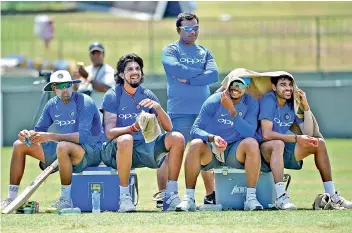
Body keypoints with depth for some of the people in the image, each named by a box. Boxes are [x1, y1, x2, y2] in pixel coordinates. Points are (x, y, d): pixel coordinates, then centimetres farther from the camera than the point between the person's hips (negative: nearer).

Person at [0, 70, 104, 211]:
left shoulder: (83, 102, -17)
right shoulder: (52, 104, 5)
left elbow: (83, 136, -28)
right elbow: (39, 130, 12)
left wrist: (50, 136, -34)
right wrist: (28, 134, -14)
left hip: (92, 150, -8)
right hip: (64, 151, 8)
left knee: (62, 147, -42)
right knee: (19, 145, 5)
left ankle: (66, 199, -30)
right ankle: (12, 198, 4)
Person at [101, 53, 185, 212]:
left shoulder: (147, 95, 9)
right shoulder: (113, 96, -4)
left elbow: (168, 127, 3)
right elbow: (109, 133, -16)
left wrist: (157, 107, -16)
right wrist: (133, 128, -33)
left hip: (143, 148, 5)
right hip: (116, 151, -5)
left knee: (177, 138, -15)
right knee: (126, 140, -39)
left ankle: (171, 195, -15)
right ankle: (124, 197, -30)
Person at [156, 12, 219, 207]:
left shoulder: (204, 52, 17)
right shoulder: (170, 50, 4)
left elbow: (213, 75, 1)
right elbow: (176, 69, -15)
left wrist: (188, 80, -9)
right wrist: (201, 73, -4)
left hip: (204, 111, 5)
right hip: (180, 112, -5)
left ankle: (210, 196, 19)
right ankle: (162, 196, -8)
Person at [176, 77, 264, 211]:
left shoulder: (251, 104, -2)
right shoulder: (214, 102, -5)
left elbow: (249, 133, -17)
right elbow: (195, 129, -11)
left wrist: (232, 110, -24)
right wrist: (212, 138, -32)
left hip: (235, 153, 0)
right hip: (210, 152, 0)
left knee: (252, 143, -30)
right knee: (196, 144, -32)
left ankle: (251, 197, -30)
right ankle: (189, 198, -29)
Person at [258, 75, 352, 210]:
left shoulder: (292, 104, 6)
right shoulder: (268, 101, -15)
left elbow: (308, 133, 2)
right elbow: (266, 134, -27)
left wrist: (305, 106, -7)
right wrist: (296, 138, -28)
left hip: (283, 153, 8)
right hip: (265, 150, -8)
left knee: (319, 143, 0)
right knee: (278, 144, -40)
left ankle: (331, 195, 4)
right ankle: (281, 198, -48)